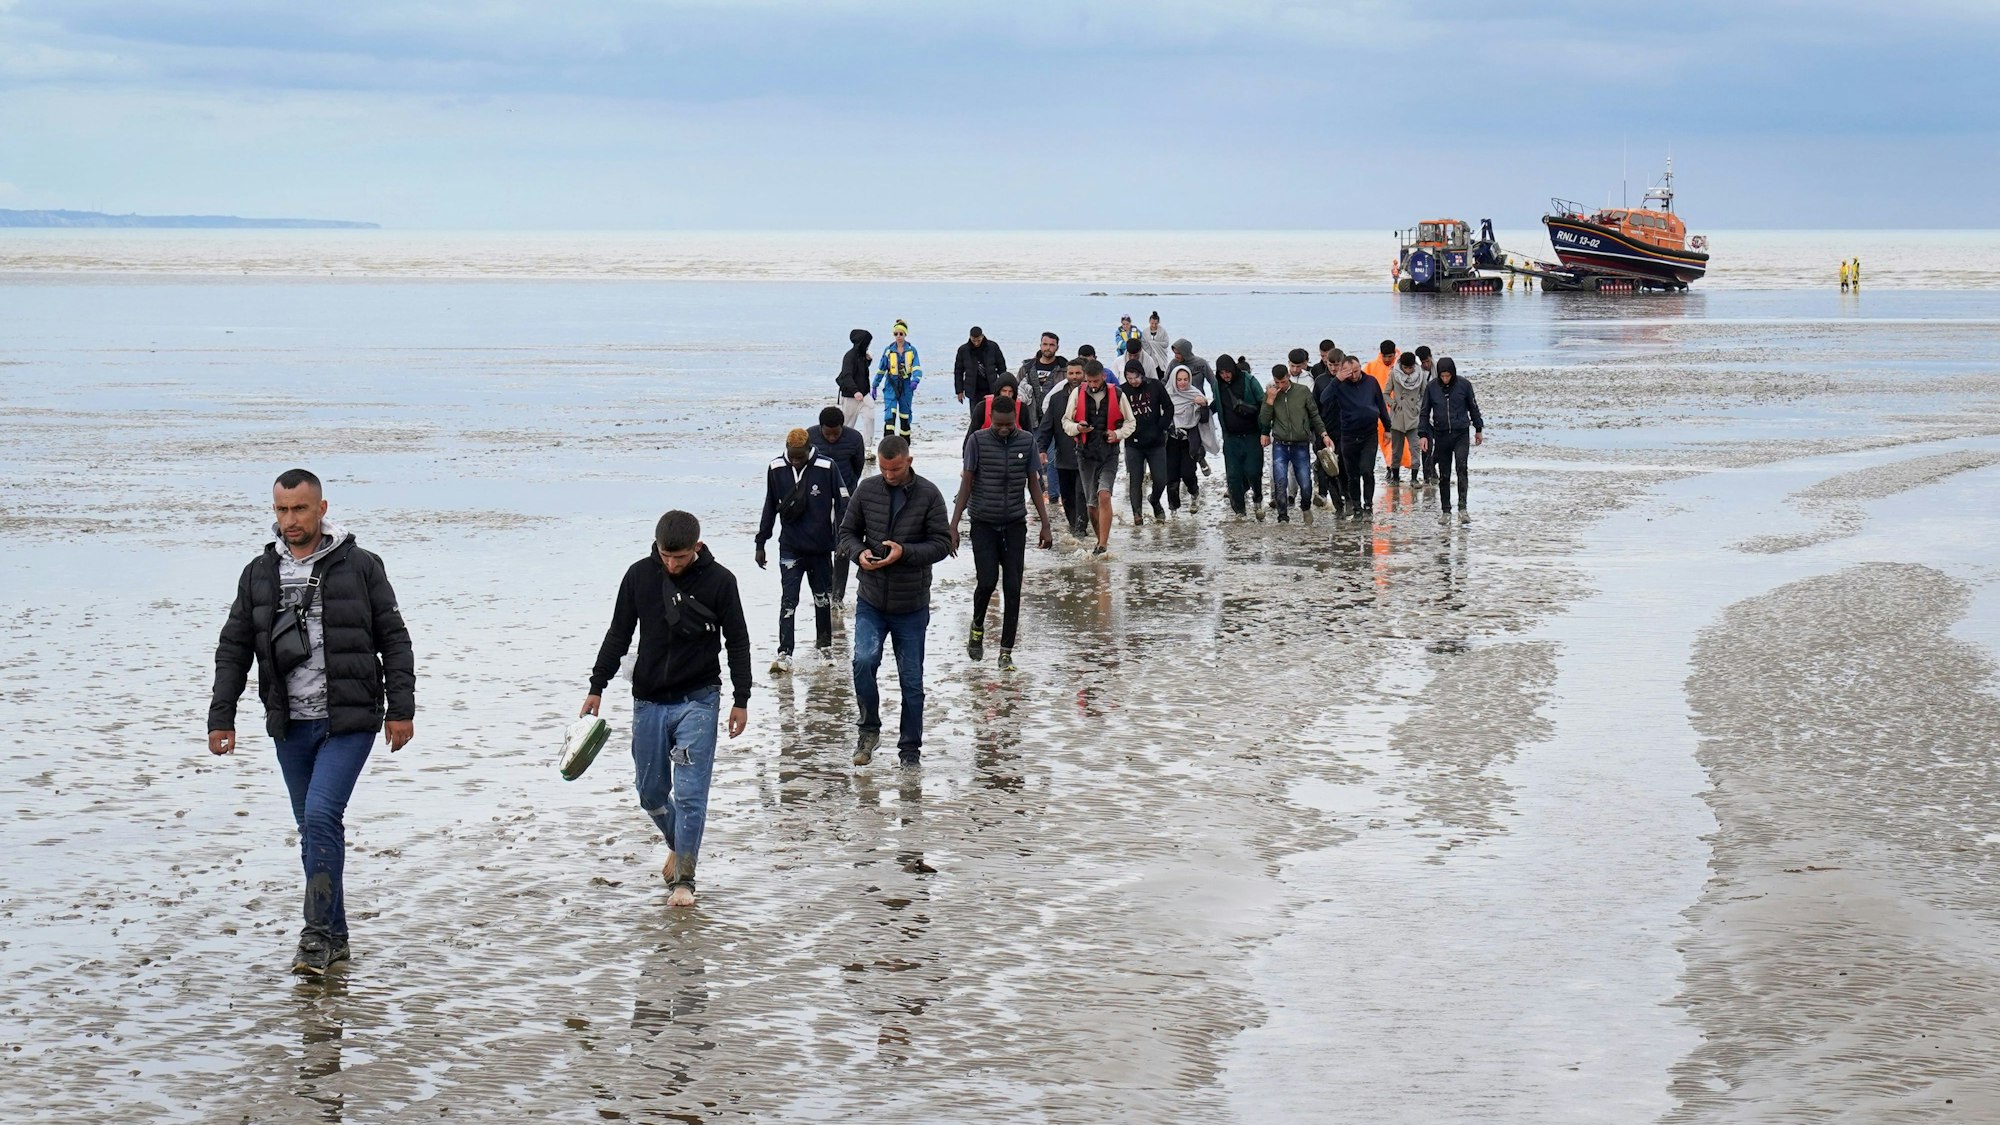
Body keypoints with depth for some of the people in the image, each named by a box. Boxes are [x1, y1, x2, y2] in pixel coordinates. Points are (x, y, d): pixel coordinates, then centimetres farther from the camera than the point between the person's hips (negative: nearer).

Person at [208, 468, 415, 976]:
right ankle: (333, 936, 19)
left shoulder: (360, 566, -2)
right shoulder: (259, 574, 8)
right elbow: (234, 650, 12)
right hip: (291, 726, 4)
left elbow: (394, 640, 1)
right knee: (313, 828, 10)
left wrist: (401, 709, -3)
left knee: (321, 816, -17)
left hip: (349, 721, -4)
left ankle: (319, 933, -11)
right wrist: (221, 716, 6)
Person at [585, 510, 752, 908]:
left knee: (690, 792, -8)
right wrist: (597, 687, 5)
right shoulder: (639, 576, -2)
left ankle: (683, 879, -1)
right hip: (648, 702, 3)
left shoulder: (719, 580, -7)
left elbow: (737, 642, 0)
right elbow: (618, 635, 7)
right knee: (650, 790, 10)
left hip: (698, 700, -3)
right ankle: (677, 845, 37)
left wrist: (741, 700, -1)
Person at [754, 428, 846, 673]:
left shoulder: (826, 468, -13)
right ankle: (784, 654, -10)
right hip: (790, 548, 0)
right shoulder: (776, 469, -5)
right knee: (788, 600, -7)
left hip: (820, 548, 0)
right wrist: (761, 543, 8)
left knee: (822, 597, 16)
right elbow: (770, 507, 5)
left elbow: (842, 504, -6)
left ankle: (824, 641, 36)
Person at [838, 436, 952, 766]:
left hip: (912, 606, -1)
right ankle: (869, 727, 2)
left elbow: (942, 543, -7)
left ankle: (910, 747, 21)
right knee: (863, 660, -19)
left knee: (911, 680, 7)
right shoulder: (867, 490, 0)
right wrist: (859, 552, -13)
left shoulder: (928, 495, -7)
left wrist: (905, 552, -22)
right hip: (870, 601, 1)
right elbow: (847, 532, 8)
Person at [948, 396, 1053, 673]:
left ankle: (1006, 651, 4)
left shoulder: (1026, 442, -1)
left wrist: (1045, 524, 4)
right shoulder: (978, 441, -7)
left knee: (1013, 589, -2)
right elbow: (966, 484, -4)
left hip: (1015, 525, 2)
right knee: (987, 581, -12)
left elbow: (1033, 484, 6)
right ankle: (977, 627, 18)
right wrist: (953, 526, -7)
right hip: (984, 525, -2)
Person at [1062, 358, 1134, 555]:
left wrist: (1118, 434, -10)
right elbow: (1066, 421, 10)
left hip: (1109, 453, -2)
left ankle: (1103, 545, -19)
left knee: (1104, 495, -19)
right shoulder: (1077, 394, 1)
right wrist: (1077, 428, -13)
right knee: (1092, 503, 7)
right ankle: (1102, 540, 26)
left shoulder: (1117, 395, -2)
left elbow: (1130, 422, 10)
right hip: (1086, 453, 2)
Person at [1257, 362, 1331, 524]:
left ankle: (1306, 509, 28)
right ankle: (1283, 516, -3)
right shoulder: (1270, 394, 4)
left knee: (1305, 483, -1)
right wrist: (1270, 400, -10)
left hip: (1301, 445, -1)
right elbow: (1264, 421, 0)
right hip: (1280, 445, 1)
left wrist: (1323, 434, 0)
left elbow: (1315, 415, 7)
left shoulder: (1302, 391, 0)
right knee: (1280, 482, -13)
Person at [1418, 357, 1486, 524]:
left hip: (1461, 434, -2)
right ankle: (1445, 511, 16)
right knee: (1444, 475, 6)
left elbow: (1473, 408, 9)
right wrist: (1423, 434, -1)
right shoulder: (1432, 387, -2)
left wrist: (1478, 430, 15)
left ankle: (1462, 508, -20)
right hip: (1441, 435, 2)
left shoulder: (1464, 385, -3)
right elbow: (1424, 413, 6)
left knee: (1461, 468, -18)